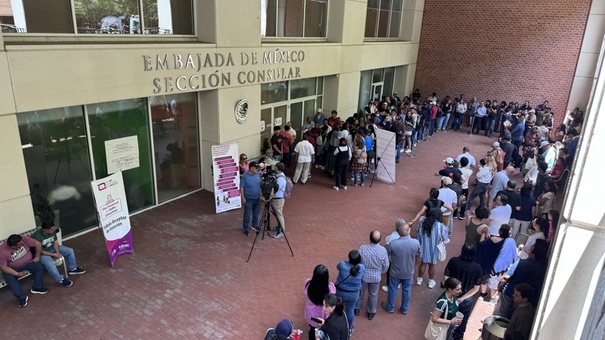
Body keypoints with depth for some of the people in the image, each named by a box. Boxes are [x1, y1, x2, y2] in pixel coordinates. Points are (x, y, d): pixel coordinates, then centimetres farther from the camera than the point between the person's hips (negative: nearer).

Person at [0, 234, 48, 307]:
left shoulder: (24, 239, -23)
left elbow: (38, 244, -12)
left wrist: (37, 257, -12)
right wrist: (17, 274, -26)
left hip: (28, 262, 3)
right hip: (12, 269, -2)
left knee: (39, 266, -19)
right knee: (9, 278, -28)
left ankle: (37, 288, -4)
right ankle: (22, 297, -19)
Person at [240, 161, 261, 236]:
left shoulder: (258, 174, 0)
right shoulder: (245, 176, -17)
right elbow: (241, 188, -14)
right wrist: (243, 198, -16)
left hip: (257, 198, 6)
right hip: (248, 199, -5)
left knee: (256, 213, 18)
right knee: (247, 214, 4)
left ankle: (255, 225, 36)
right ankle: (245, 229, 16)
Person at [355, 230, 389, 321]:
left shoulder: (362, 248, -27)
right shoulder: (383, 250, -23)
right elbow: (386, 265, -9)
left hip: (363, 275, -1)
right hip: (376, 277, 1)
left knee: (360, 292, 25)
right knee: (373, 295, 25)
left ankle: (357, 309, 46)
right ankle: (371, 313, 43)